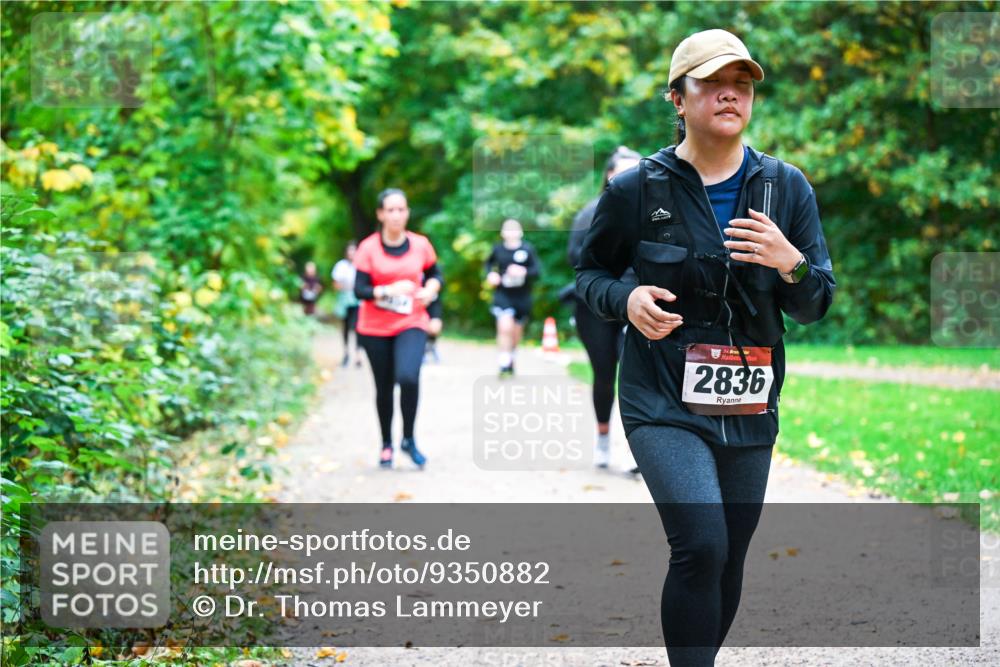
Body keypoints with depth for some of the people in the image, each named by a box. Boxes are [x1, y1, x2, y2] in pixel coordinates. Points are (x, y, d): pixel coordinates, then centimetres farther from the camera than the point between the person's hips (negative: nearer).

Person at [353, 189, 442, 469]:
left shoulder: (420, 244, 1)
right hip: (375, 328, 0)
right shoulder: (368, 248, -6)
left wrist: (430, 290, -6)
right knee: (384, 388, 8)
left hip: (411, 324, 0)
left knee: (408, 377, -22)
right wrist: (388, 291, -25)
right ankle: (386, 445, 26)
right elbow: (359, 289, -9)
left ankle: (408, 440, -3)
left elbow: (434, 274, 15)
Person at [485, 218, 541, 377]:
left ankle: (511, 357, 42)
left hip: (522, 297, 1)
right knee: (505, 327, -20)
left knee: (516, 331, 15)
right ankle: (505, 364, -13)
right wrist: (490, 273, 0)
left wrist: (524, 272, -26)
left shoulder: (528, 249, -7)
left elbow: (537, 271, -9)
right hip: (502, 294, -1)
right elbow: (489, 262, 19)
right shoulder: (498, 249, -2)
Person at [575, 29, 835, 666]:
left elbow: (816, 306, 6)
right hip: (664, 404, -4)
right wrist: (626, 298, -12)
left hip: (749, 411, 4)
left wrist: (791, 264, -16)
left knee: (728, 564, 12)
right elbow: (589, 271, 10)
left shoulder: (787, 188, 5)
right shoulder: (636, 189, -3)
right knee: (702, 546, -22)